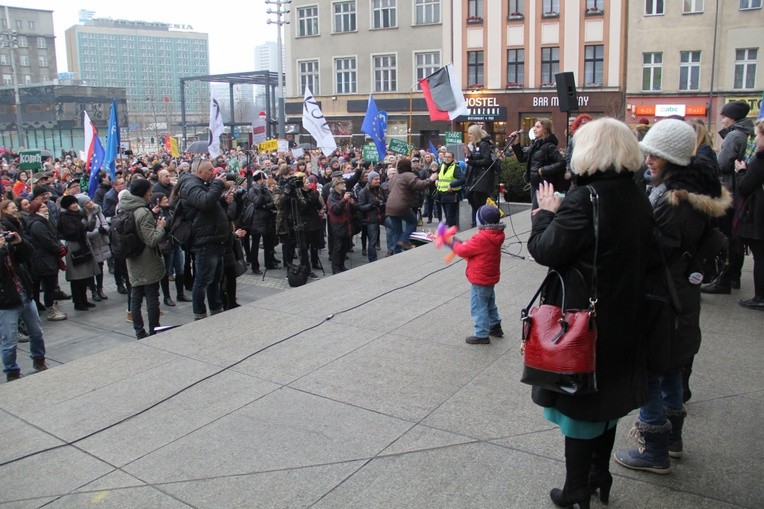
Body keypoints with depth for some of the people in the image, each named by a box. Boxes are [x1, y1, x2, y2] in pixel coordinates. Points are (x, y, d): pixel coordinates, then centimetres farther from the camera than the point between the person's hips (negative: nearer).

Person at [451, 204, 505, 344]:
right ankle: (495, 327, 38)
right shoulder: (496, 236, 1)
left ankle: (482, 335, 7)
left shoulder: (480, 238, -28)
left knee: (478, 307, 1)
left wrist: (456, 244, 0)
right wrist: (465, 244, 5)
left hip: (480, 280, -9)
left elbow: (463, 251, -18)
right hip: (491, 277, 9)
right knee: (490, 304, 25)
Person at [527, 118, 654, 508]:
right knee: (608, 397, 21)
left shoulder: (583, 200, -21)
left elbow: (545, 250, -19)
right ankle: (600, 477, 38)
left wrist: (546, 213, -3)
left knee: (579, 404, 6)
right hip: (622, 317, 8)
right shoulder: (639, 200, 3)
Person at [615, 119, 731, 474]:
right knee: (670, 368, 23)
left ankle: (655, 452, 15)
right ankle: (672, 437, 39)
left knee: (648, 371, 2)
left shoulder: (672, 200, -24)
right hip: (682, 297, 10)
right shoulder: (698, 192, 6)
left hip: (659, 301, -10)